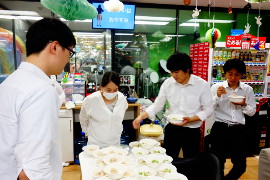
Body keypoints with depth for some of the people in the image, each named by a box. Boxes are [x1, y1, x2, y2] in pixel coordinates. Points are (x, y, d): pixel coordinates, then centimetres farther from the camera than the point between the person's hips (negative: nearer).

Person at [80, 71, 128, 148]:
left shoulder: (122, 98, -7)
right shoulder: (91, 100, -17)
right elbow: (83, 120, 3)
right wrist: (87, 132, 13)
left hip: (115, 143, 3)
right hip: (96, 143, -3)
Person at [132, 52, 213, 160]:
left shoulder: (202, 85, -10)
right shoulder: (168, 83, -3)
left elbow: (208, 110, -5)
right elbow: (157, 105, 1)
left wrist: (190, 119, -20)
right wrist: (141, 117, -12)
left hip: (192, 131, -2)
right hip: (172, 129, 2)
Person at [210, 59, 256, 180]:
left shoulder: (248, 90, 4)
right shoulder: (216, 87, -3)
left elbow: (252, 111, 9)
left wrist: (243, 105, -11)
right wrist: (217, 96, -20)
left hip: (238, 130, 3)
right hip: (220, 129, -2)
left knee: (241, 165, 9)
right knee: (218, 163, 8)